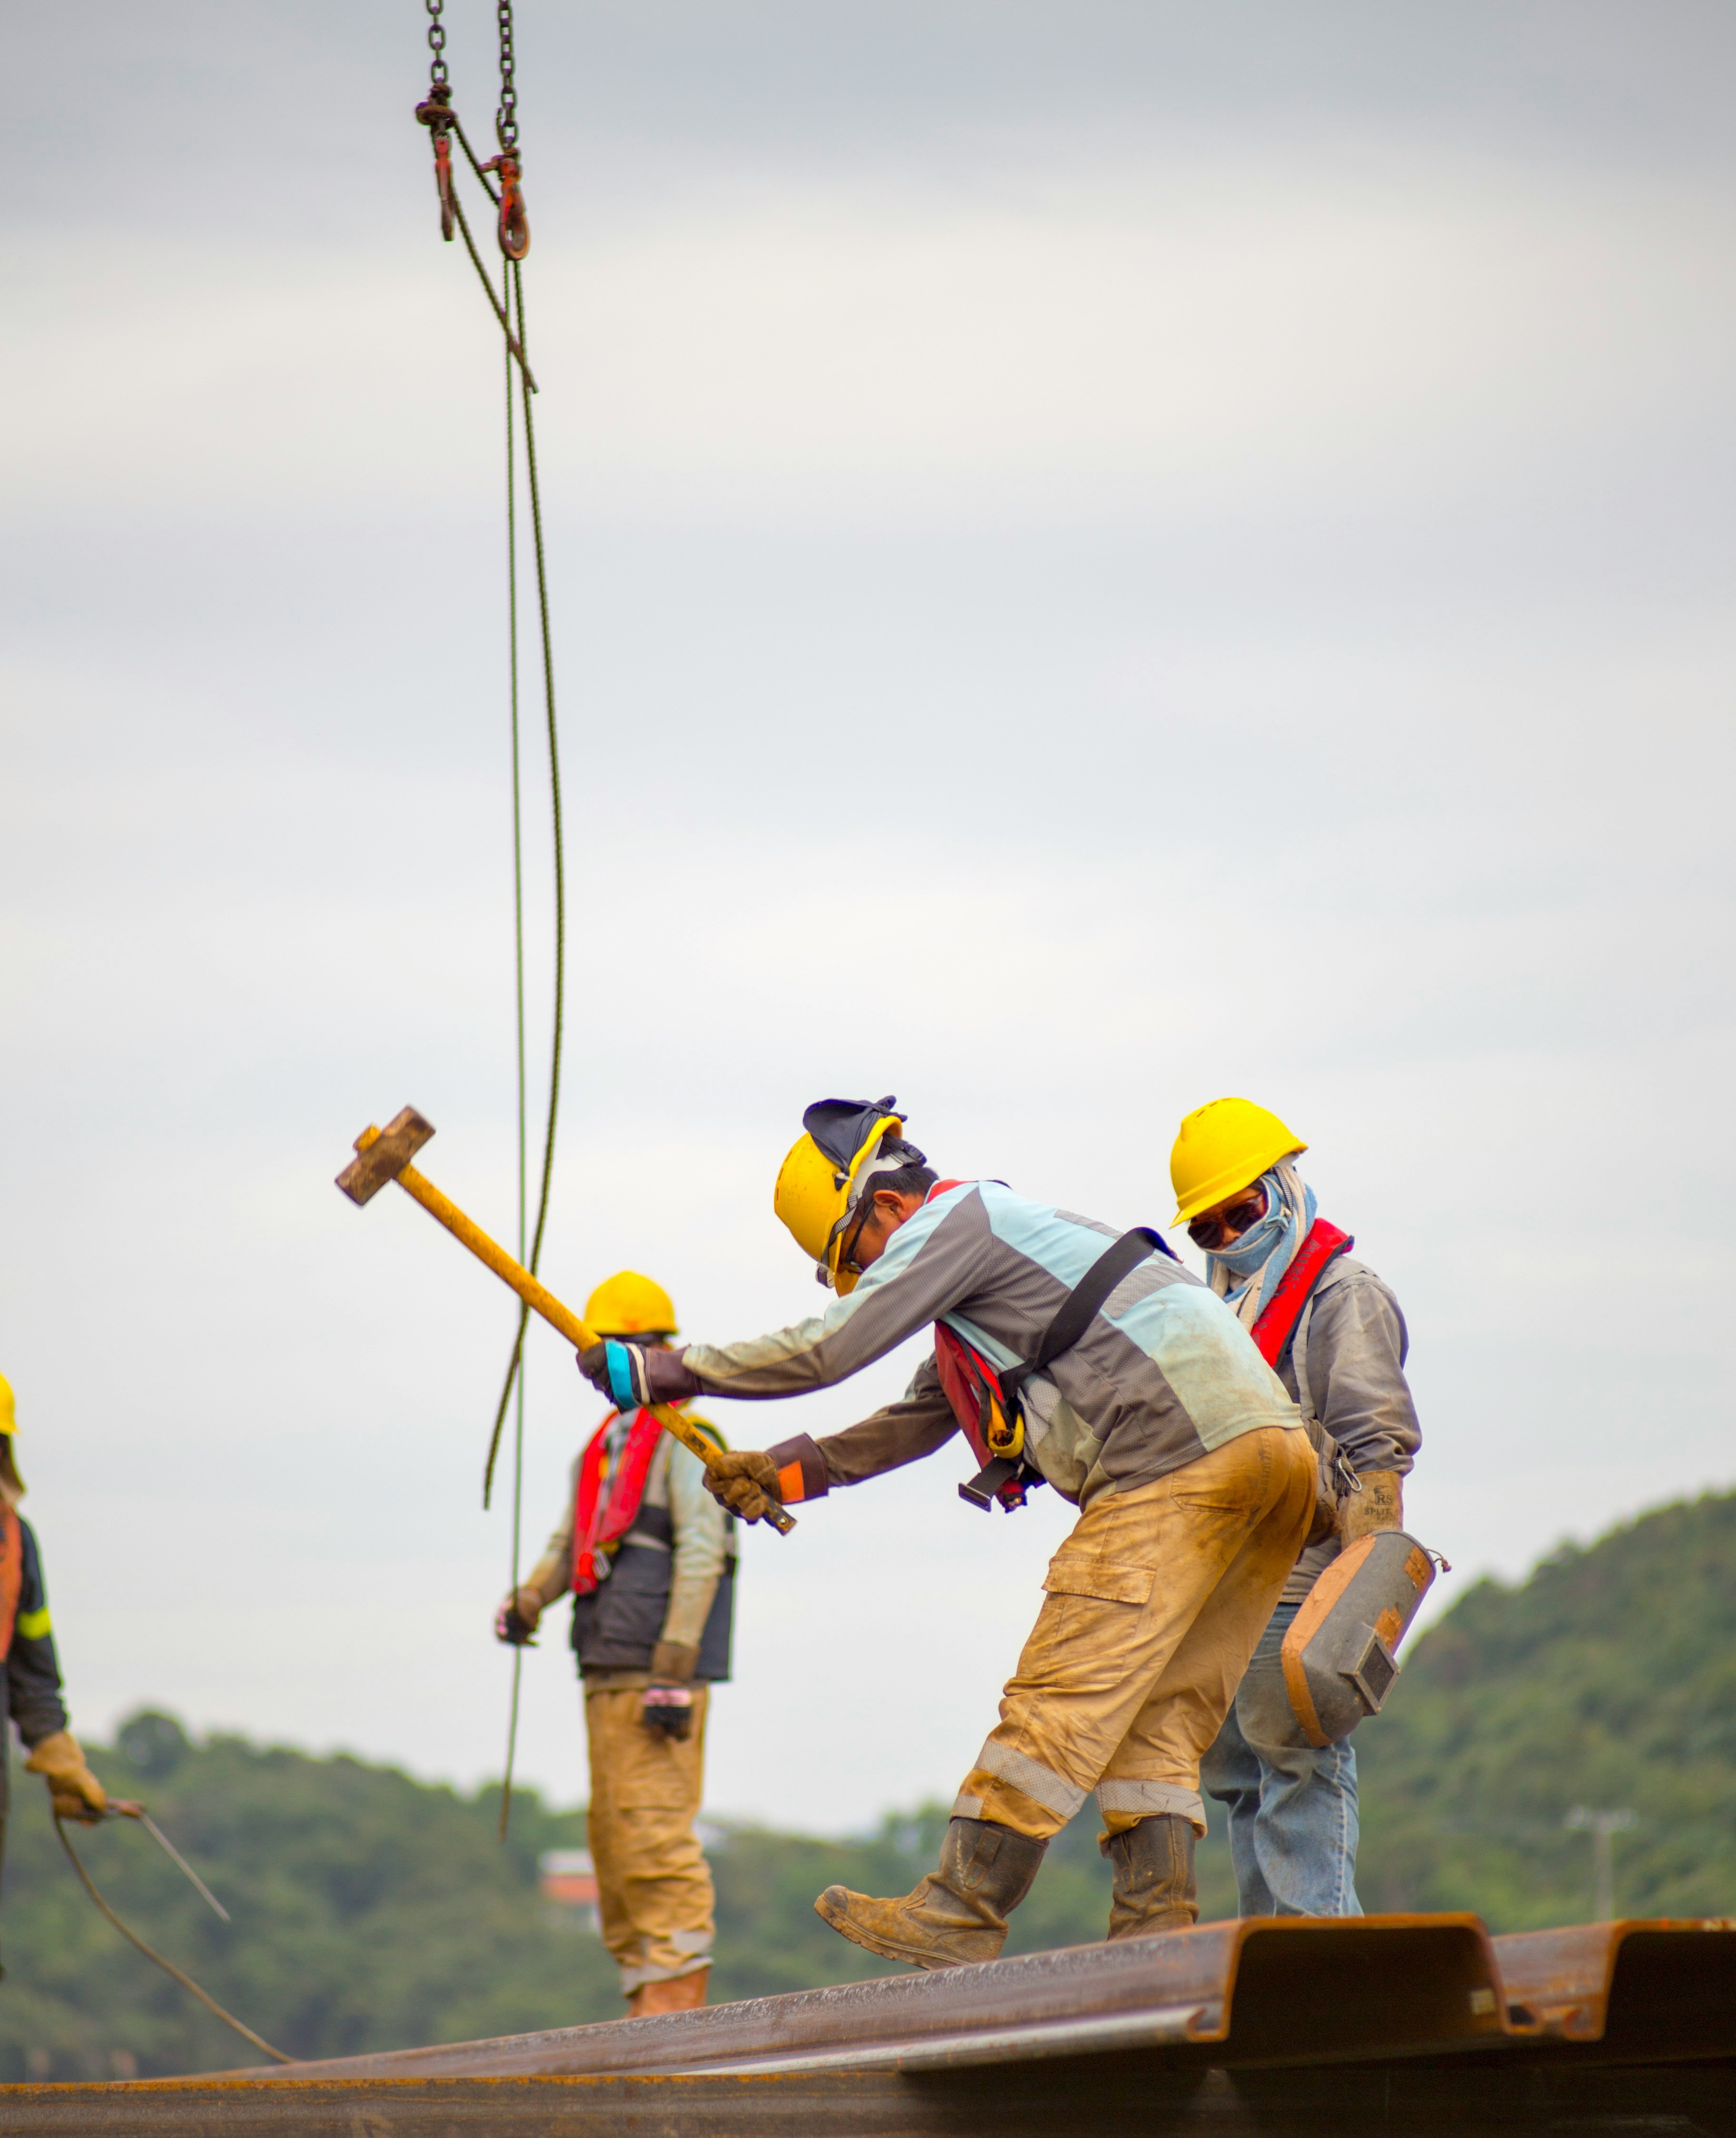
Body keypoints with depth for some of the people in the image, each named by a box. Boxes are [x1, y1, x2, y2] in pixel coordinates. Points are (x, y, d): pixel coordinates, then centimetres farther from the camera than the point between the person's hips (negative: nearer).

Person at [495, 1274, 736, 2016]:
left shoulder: (683, 1441, -5)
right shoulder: (601, 1448, 21)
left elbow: (701, 1556, -12)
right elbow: (570, 1544, 22)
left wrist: (674, 1671, -18)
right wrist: (528, 1600, -1)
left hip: (660, 1671, -9)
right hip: (606, 1670, 9)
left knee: (654, 1828, -13)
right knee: (612, 1833, 9)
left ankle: (679, 1988, -13)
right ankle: (644, 1991, 12)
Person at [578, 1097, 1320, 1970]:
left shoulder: (955, 1220, -1)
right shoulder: (988, 1244, 30)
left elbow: (827, 1348, -6)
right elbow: (917, 1423, 37)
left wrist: (660, 1371, 1)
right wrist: (788, 1470, 33)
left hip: (1181, 1453, -10)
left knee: (1065, 1694, -10)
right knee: (1156, 1717, 8)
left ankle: (961, 1915, -10)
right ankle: (1156, 1935, 0)